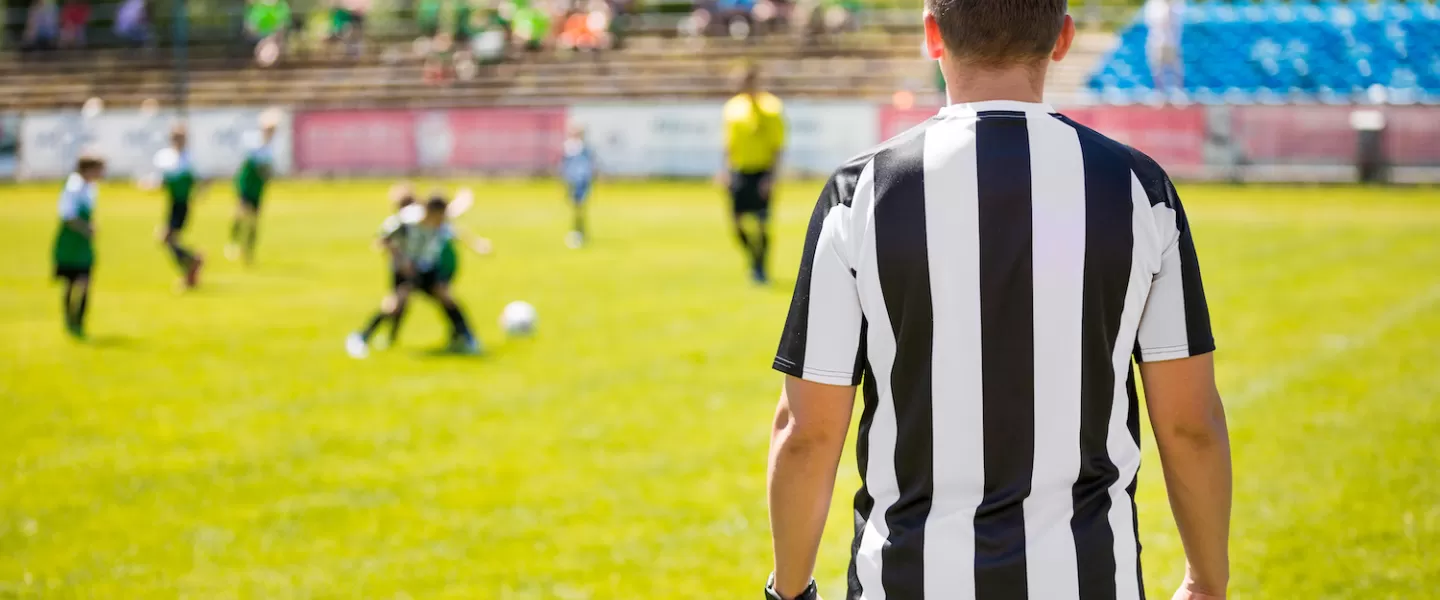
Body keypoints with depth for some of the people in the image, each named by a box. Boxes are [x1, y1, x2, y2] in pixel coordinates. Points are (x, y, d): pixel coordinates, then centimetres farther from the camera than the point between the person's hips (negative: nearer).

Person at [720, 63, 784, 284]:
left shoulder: (772, 108, -5)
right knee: (739, 222, 2)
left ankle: (760, 266, 11)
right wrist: (726, 169, 7)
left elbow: (778, 146, -5)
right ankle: (754, 258, 25)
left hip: (762, 172, -4)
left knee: (761, 222, -3)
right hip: (739, 172, 4)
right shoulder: (733, 107, 9)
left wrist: (772, 176, -12)